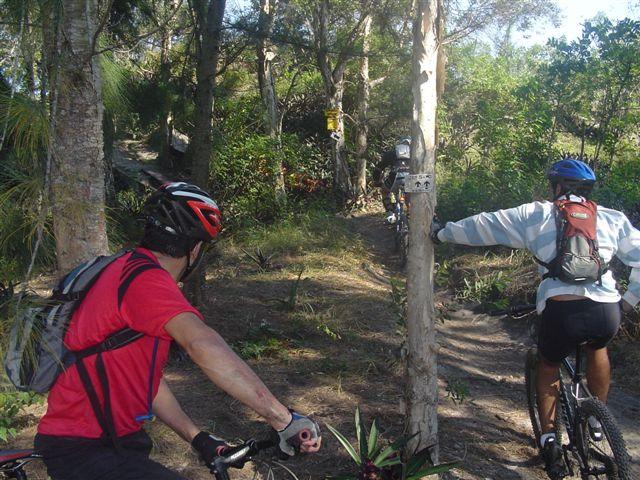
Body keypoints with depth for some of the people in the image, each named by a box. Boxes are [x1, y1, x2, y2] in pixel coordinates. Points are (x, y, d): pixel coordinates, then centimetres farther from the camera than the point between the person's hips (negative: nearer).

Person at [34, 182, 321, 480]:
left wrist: (198, 438, 12)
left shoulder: (129, 270, 13)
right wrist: (283, 419, -37)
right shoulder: (144, 278, -19)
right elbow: (203, 345, -36)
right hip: (85, 452, -10)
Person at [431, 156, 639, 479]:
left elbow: (484, 225, 17)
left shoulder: (537, 214, 13)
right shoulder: (612, 218, 18)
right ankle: (597, 420, 40)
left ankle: (549, 438, 20)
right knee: (597, 347, 37)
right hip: (608, 313, 2)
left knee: (548, 366, 28)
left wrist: (442, 233, 28)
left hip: (560, 311, -2)